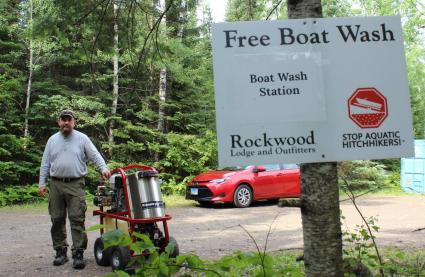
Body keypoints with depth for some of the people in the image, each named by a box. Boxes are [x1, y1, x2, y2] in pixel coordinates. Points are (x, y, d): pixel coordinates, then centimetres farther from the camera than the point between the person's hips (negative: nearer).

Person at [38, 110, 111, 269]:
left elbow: (95, 156, -3)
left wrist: (104, 168, -20)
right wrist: (41, 183, 7)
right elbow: (45, 163, 13)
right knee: (57, 219, 7)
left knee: (77, 219, -7)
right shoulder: (52, 140, 12)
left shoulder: (82, 138, 4)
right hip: (56, 184, 3)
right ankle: (60, 251, 18)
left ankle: (78, 253, -4)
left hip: (75, 185, -3)